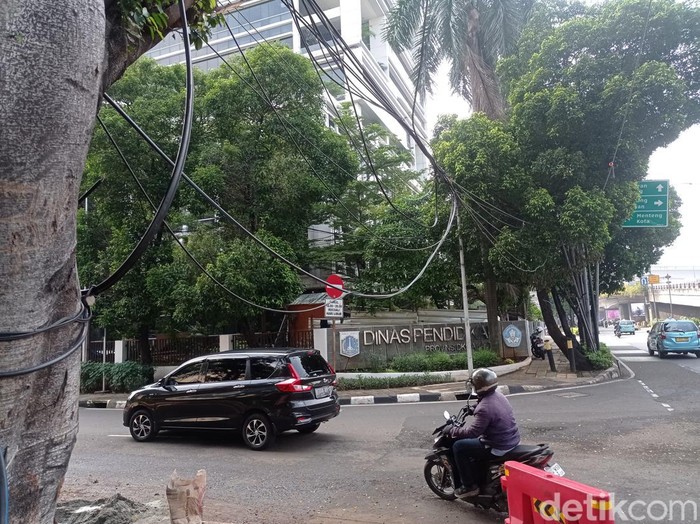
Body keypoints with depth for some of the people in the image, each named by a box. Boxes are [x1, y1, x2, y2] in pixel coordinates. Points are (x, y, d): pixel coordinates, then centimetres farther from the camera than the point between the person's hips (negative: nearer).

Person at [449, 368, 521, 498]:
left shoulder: (484, 408, -26)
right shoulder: (498, 395, 2)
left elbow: (472, 432, -25)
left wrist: (453, 431, -11)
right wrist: (473, 409, 30)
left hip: (499, 448, -9)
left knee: (458, 447, -2)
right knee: (477, 442, 31)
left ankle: (469, 486, 6)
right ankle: (477, 477, 43)